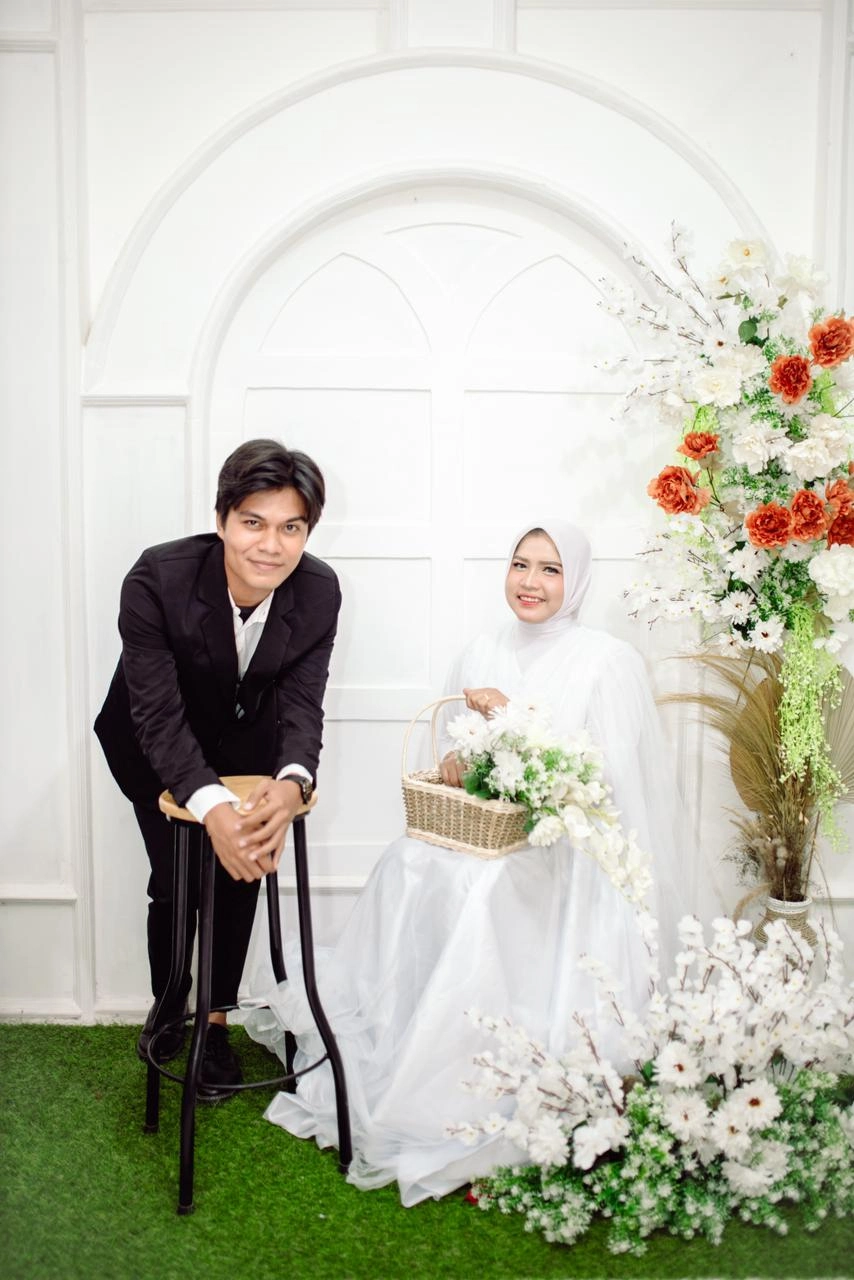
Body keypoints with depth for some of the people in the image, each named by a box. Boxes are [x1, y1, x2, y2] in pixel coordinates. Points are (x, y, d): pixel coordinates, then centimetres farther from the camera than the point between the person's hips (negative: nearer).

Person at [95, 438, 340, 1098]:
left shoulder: (320, 591, -26)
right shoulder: (157, 579, -35)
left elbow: (302, 703, -22)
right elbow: (158, 714, -35)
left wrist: (292, 782, -43)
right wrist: (211, 807, -49)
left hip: (249, 741, 2)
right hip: (154, 744, -2)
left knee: (240, 873, 0)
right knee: (176, 881, -2)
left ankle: (217, 1020, 24)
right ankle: (168, 1003, 30)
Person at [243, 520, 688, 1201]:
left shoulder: (607, 662, -5)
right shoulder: (482, 655, 11)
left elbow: (607, 774, -13)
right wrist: (459, 758, -5)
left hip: (569, 855, -5)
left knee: (473, 885, -29)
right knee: (410, 861, -19)